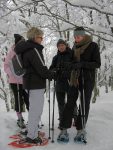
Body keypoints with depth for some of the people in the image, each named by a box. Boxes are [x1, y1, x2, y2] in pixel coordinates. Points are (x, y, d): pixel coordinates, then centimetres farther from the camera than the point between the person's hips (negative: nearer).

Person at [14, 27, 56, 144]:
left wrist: (48, 74, 13)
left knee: (34, 109, 21)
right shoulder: (34, 50, -18)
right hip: (36, 84, -10)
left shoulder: (26, 49, 13)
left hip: (29, 82, 10)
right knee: (36, 110, -1)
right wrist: (53, 74, -6)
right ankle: (31, 136, 8)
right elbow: (41, 69, -22)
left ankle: (31, 131, 35)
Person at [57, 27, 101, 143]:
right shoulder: (75, 47, 12)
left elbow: (97, 64, -9)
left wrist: (82, 64, -22)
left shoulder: (93, 46, -3)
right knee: (70, 104, -2)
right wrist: (68, 66, -3)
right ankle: (64, 129, 3)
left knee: (84, 104, 2)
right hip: (75, 79, 4)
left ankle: (81, 130, 15)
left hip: (87, 80, -3)